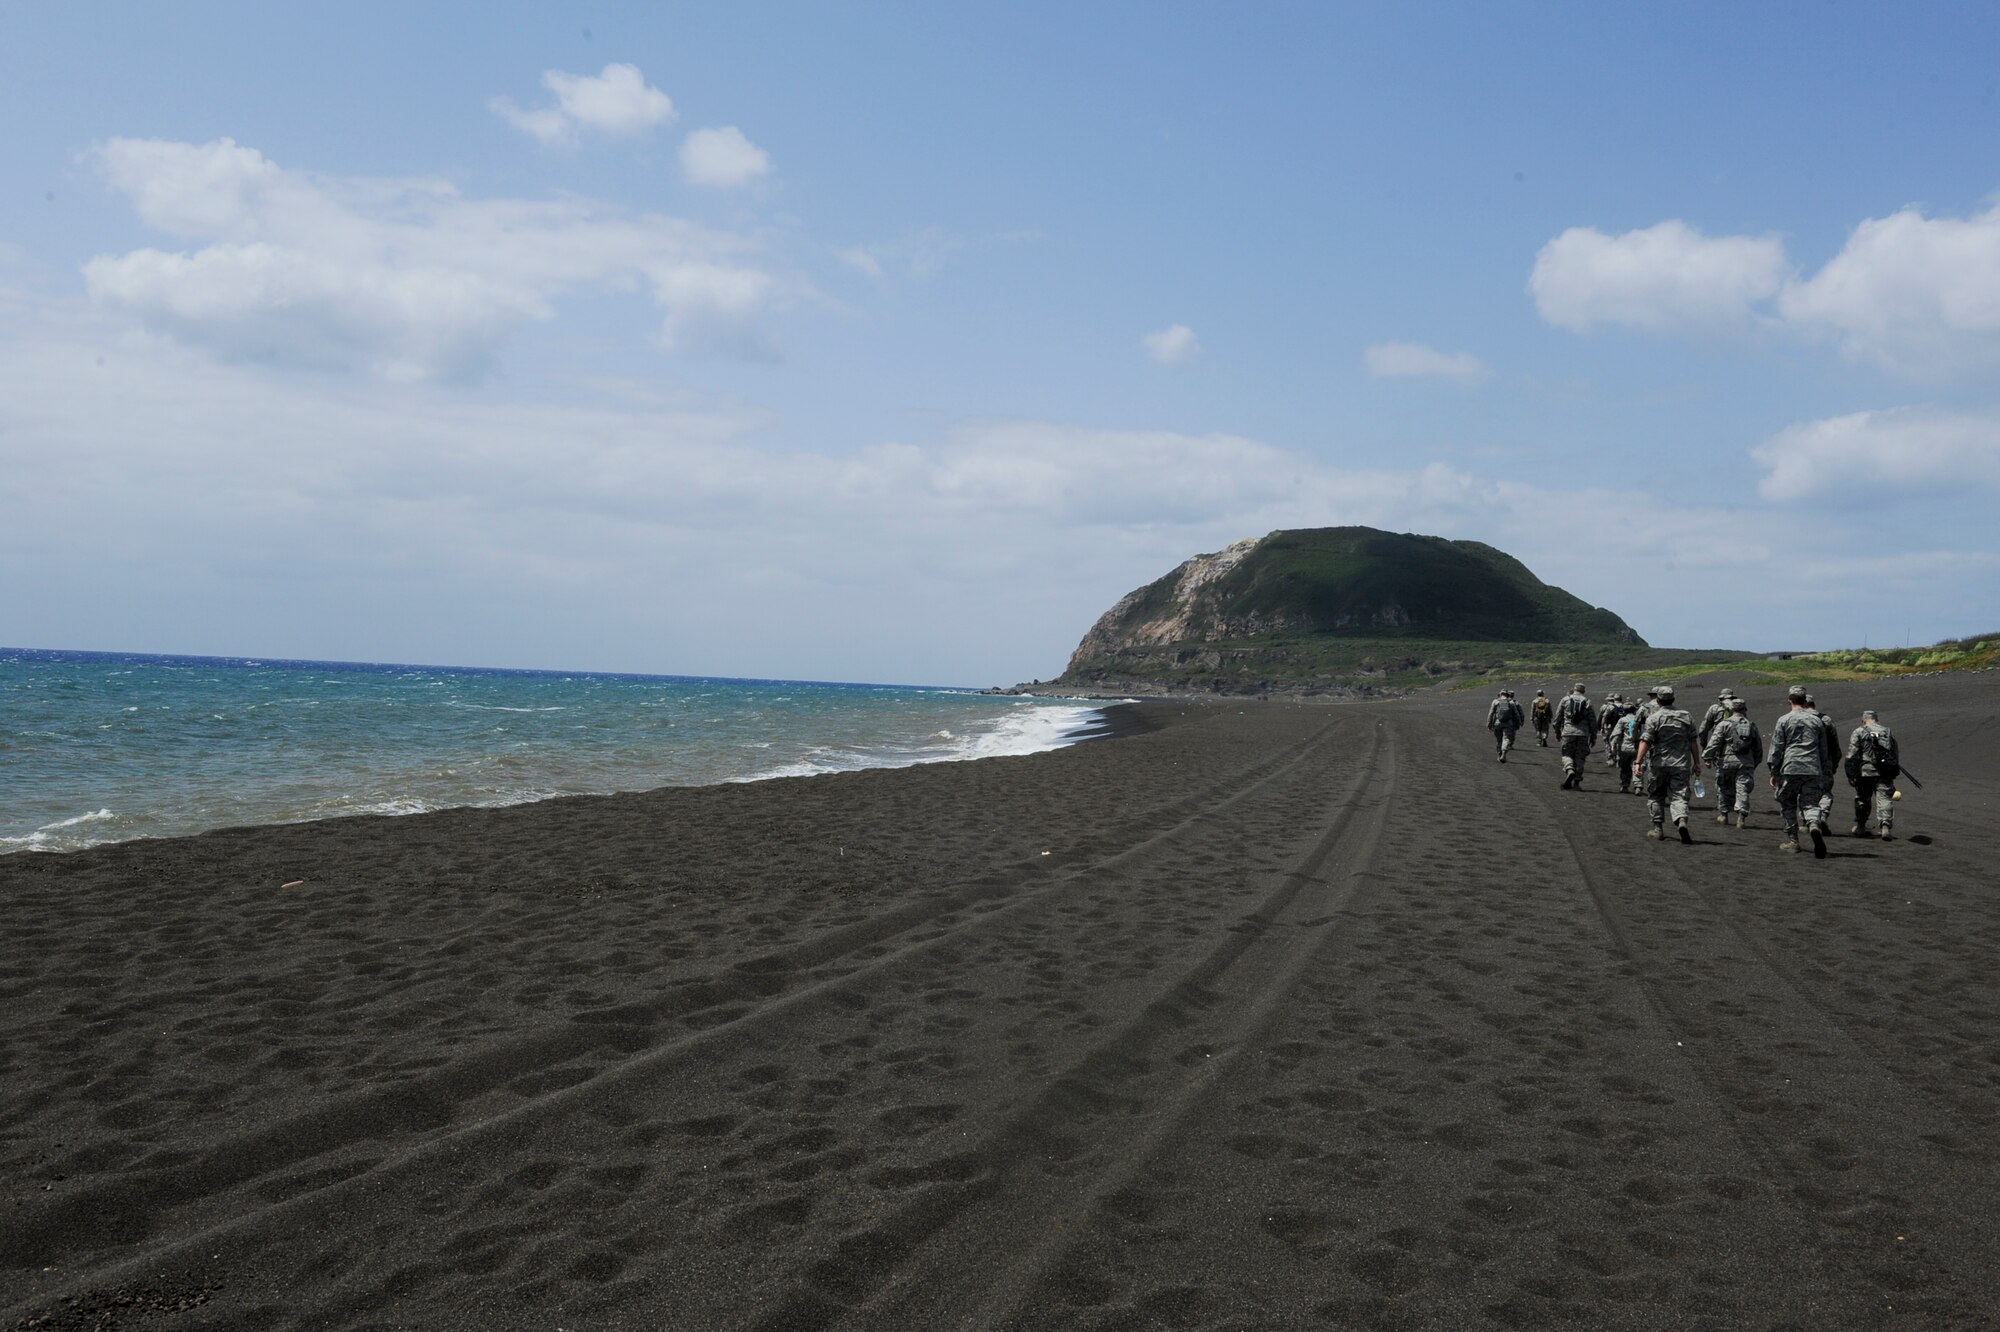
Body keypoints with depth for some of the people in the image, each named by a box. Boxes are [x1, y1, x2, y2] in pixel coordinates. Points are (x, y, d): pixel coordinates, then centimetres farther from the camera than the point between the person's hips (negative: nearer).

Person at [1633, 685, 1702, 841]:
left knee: (1655, 796, 13)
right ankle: (1682, 821, -27)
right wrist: (1697, 763, 17)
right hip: (1681, 764, 2)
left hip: (1658, 764, -2)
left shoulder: (1653, 718, -6)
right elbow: (1693, 742, 11)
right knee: (1679, 796, -1)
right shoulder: (1686, 717, 8)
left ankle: (1658, 828, 14)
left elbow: (1645, 742, -15)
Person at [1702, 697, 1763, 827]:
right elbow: (1758, 748, 20)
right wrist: (1755, 763, 30)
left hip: (1727, 760, -2)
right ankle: (1741, 815, -12)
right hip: (1746, 762, 2)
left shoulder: (1724, 724, -2)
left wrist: (1708, 758, -8)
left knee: (1724, 788, 12)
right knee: (1742, 789, 1)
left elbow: (1714, 743, -10)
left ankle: (1723, 814, 21)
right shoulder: (1751, 726, 12)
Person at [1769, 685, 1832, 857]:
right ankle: (1814, 825, -28)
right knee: (1810, 803, 3)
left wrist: (1774, 773, 7)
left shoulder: (1784, 720, 2)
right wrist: (1823, 775, 22)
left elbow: (1776, 749, 1)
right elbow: (1823, 751, 16)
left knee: (1787, 804, 11)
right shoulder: (1817, 721, 13)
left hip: (1791, 769, -3)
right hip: (1813, 770, 3)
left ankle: (1792, 840, 11)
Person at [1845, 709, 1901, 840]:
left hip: (1865, 772, -2)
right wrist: (1894, 773, 26)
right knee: (1884, 798, -1)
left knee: (1862, 799, 12)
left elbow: (1852, 756, -5)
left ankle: (1860, 827, 20)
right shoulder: (1887, 732, 15)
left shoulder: (1859, 732, 2)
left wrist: (1850, 775, -3)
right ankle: (1885, 823, -20)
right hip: (1885, 774, 2)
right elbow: (1896, 755, 18)